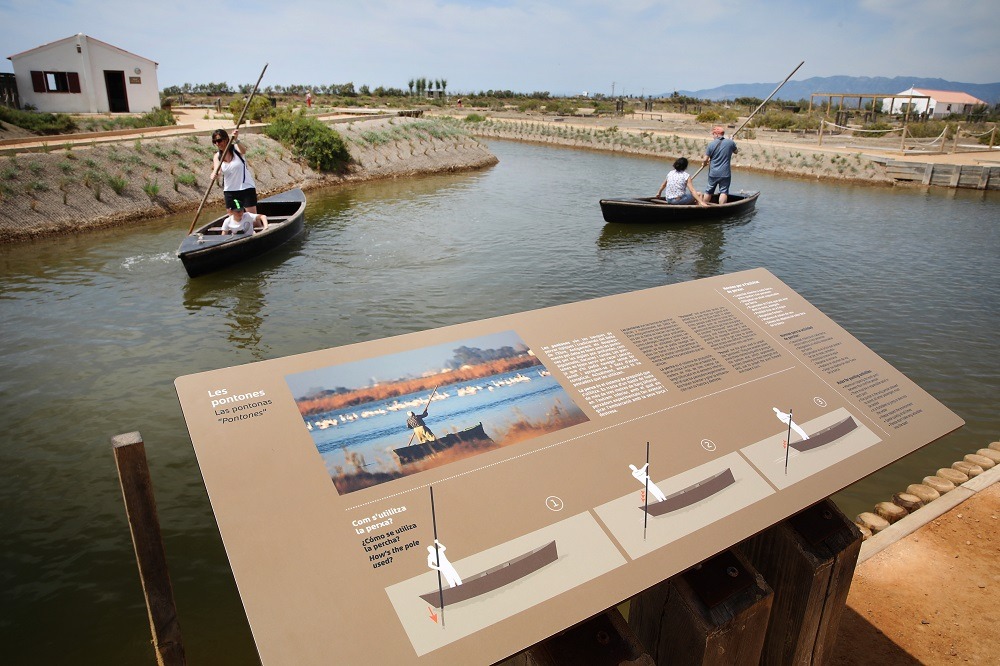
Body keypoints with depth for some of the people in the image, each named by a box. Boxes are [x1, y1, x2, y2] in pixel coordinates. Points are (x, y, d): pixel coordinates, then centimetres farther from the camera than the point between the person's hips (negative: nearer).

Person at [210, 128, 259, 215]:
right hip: (230, 190, 4)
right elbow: (216, 169, -13)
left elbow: (243, 150, -32)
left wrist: (236, 140, -51)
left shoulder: (236, 148, -9)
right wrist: (214, 174, -37)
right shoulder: (217, 156, 2)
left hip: (246, 188, -4)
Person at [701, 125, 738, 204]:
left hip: (713, 173, 0)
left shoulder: (711, 145, -8)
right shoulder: (730, 142, -4)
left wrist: (704, 164, 18)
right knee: (724, 192, 3)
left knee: (709, 191, 13)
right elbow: (736, 151, 16)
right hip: (725, 173, 0)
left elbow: (705, 160, -5)